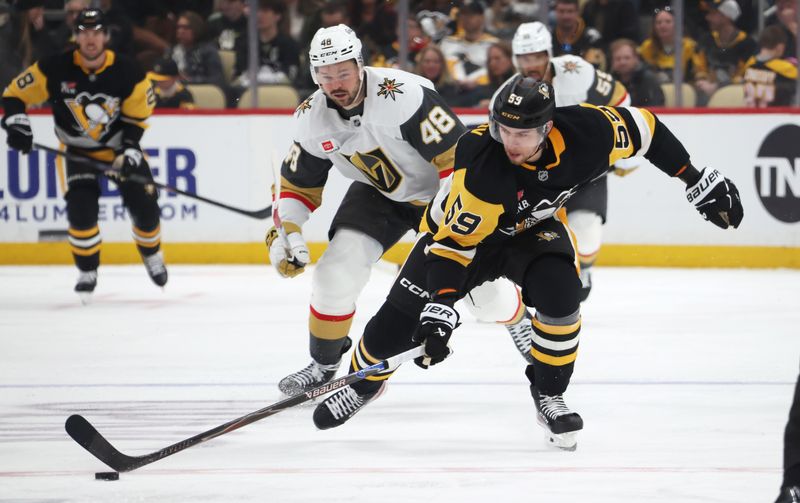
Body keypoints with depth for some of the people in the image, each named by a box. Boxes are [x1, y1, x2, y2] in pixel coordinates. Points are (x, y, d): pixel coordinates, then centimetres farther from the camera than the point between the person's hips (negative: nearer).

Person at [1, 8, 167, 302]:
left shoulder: (127, 73, -18)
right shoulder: (56, 69, -20)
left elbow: (137, 116, -8)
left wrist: (130, 149, -20)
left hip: (121, 148, 1)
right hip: (80, 151, -1)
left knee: (144, 206, -3)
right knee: (81, 208, -20)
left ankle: (151, 254, 29)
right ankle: (87, 272, -2)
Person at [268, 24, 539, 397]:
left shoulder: (404, 95, -34)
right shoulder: (313, 119, -14)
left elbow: (457, 156, -33)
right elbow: (297, 183, 0)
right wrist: (285, 230, -14)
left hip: (439, 193, -4)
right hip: (377, 195, 4)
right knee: (335, 274, -13)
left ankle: (517, 320, 33)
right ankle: (323, 365, 9)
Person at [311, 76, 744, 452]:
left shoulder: (585, 133, -31)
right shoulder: (480, 163, -39)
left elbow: (642, 127, -12)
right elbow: (455, 242, -33)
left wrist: (699, 182, -8)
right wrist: (440, 310, -42)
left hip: (534, 228, 2)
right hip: (461, 229, -2)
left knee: (558, 294, -27)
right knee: (402, 318, -6)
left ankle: (549, 395, -5)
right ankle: (365, 379, 27)